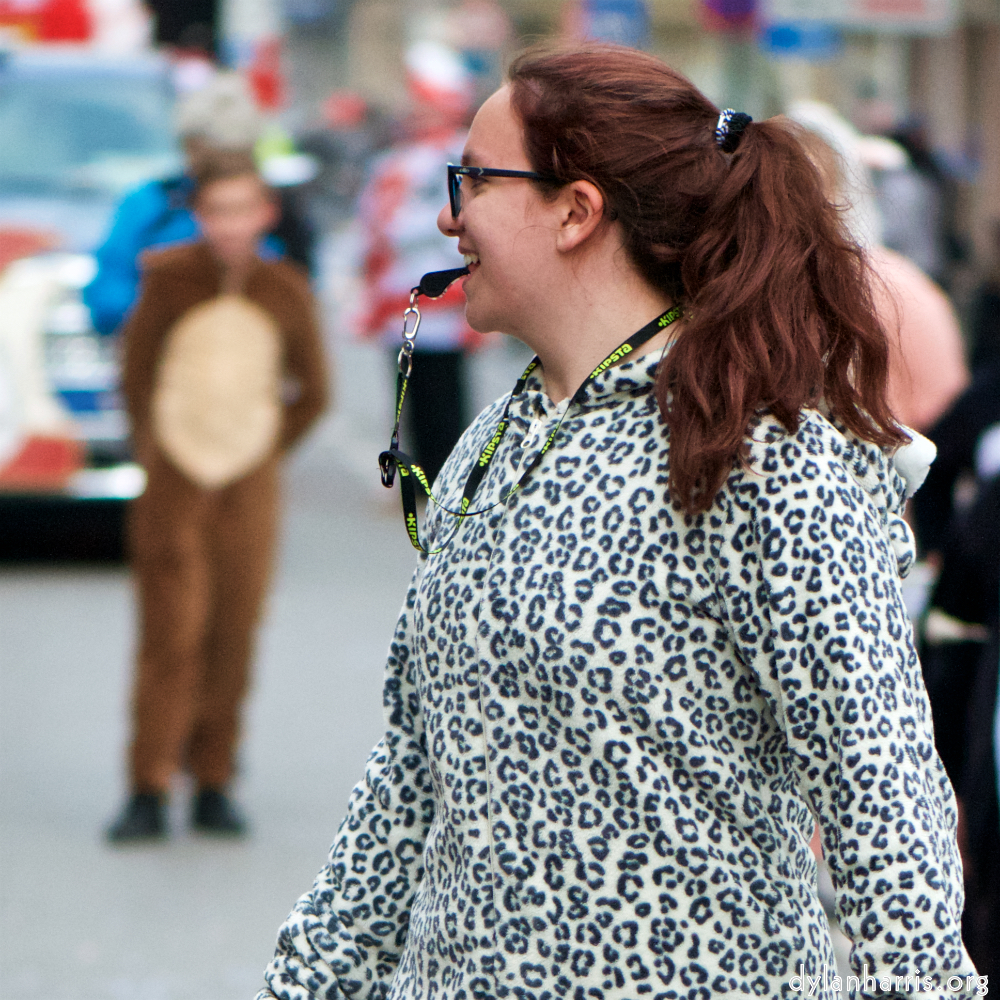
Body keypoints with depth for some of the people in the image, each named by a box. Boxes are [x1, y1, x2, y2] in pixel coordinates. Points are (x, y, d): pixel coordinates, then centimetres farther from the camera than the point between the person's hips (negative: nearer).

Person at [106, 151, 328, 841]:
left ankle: (214, 785, 11)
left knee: (233, 636, 1)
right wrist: (152, 448, 7)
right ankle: (148, 793, -4)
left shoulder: (286, 291, 0)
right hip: (173, 479, -2)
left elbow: (312, 391, 13)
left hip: (249, 482, 2)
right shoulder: (168, 278, -5)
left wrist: (266, 452, 9)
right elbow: (135, 371, 6)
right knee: (169, 634, -7)